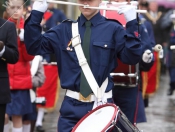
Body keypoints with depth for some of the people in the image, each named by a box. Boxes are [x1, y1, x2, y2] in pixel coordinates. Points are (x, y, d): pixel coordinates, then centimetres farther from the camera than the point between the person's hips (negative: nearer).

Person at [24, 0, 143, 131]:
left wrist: (131, 23, -20)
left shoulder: (113, 29, 0)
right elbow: (34, 47, 4)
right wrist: (36, 15, -6)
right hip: (72, 106, 2)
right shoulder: (65, 29, 8)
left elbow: (132, 57, -11)